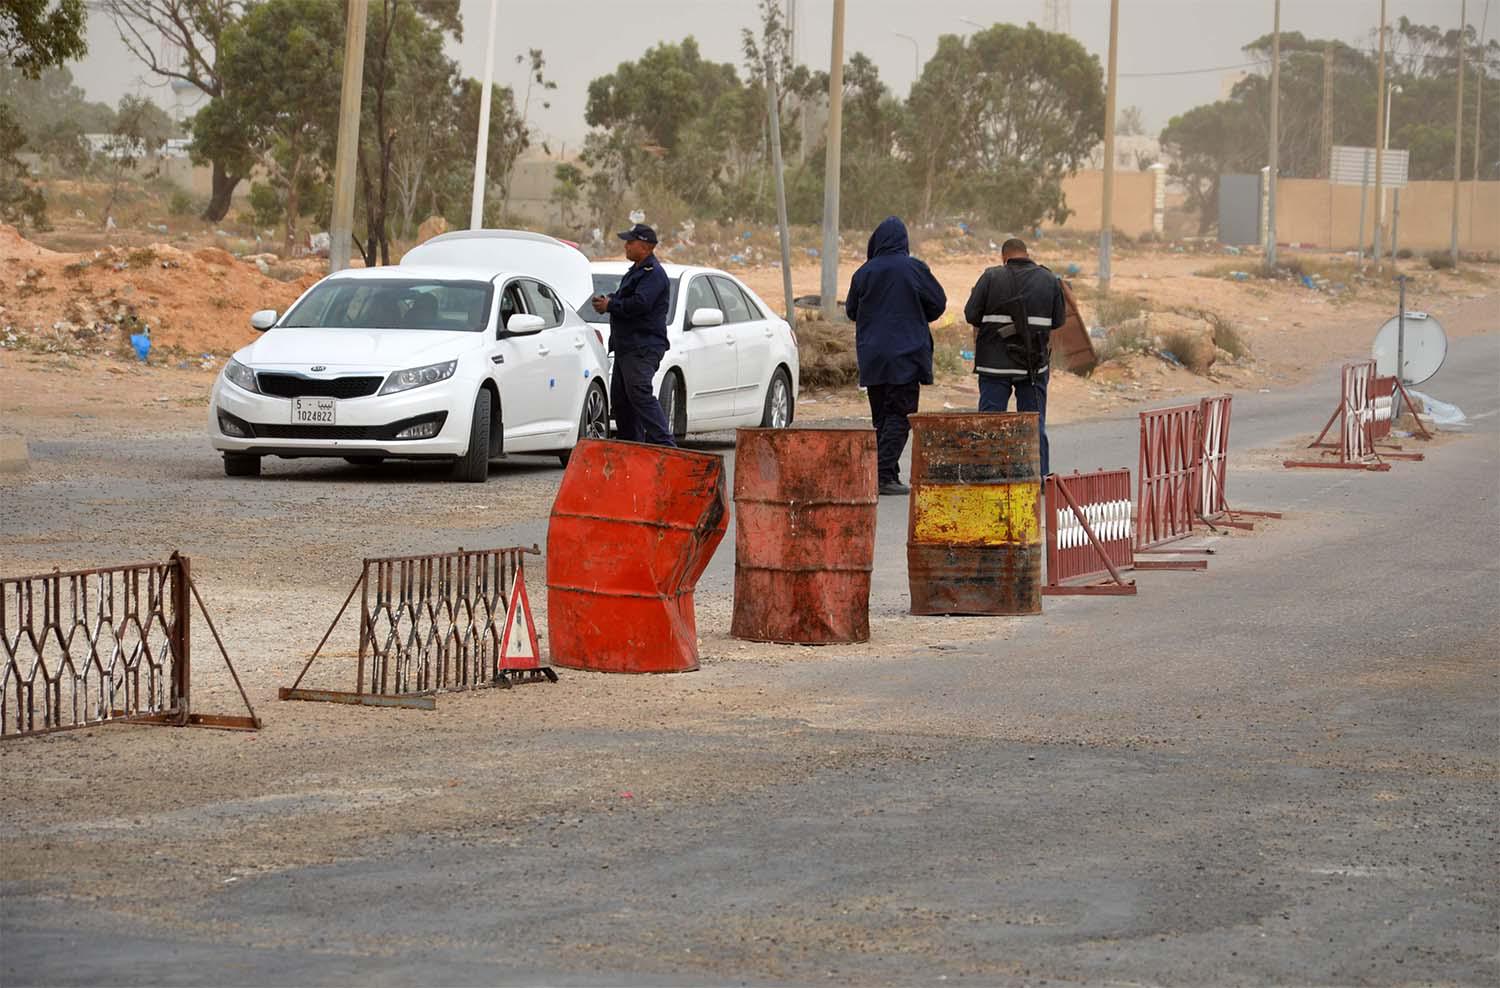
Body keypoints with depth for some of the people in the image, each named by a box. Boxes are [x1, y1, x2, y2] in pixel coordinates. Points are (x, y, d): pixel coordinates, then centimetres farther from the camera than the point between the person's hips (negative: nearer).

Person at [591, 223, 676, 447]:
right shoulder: (636, 271, 21)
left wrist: (610, 306, -11)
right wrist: (607, 301, 7)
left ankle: (664, 443, -24)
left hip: (643, 347, -11)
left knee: (640, 394, -20)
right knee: (620, 397, 11)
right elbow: (625, 300, 30)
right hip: (627, 346, 11)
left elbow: (640, 303, -25)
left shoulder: (653, 273, -13)